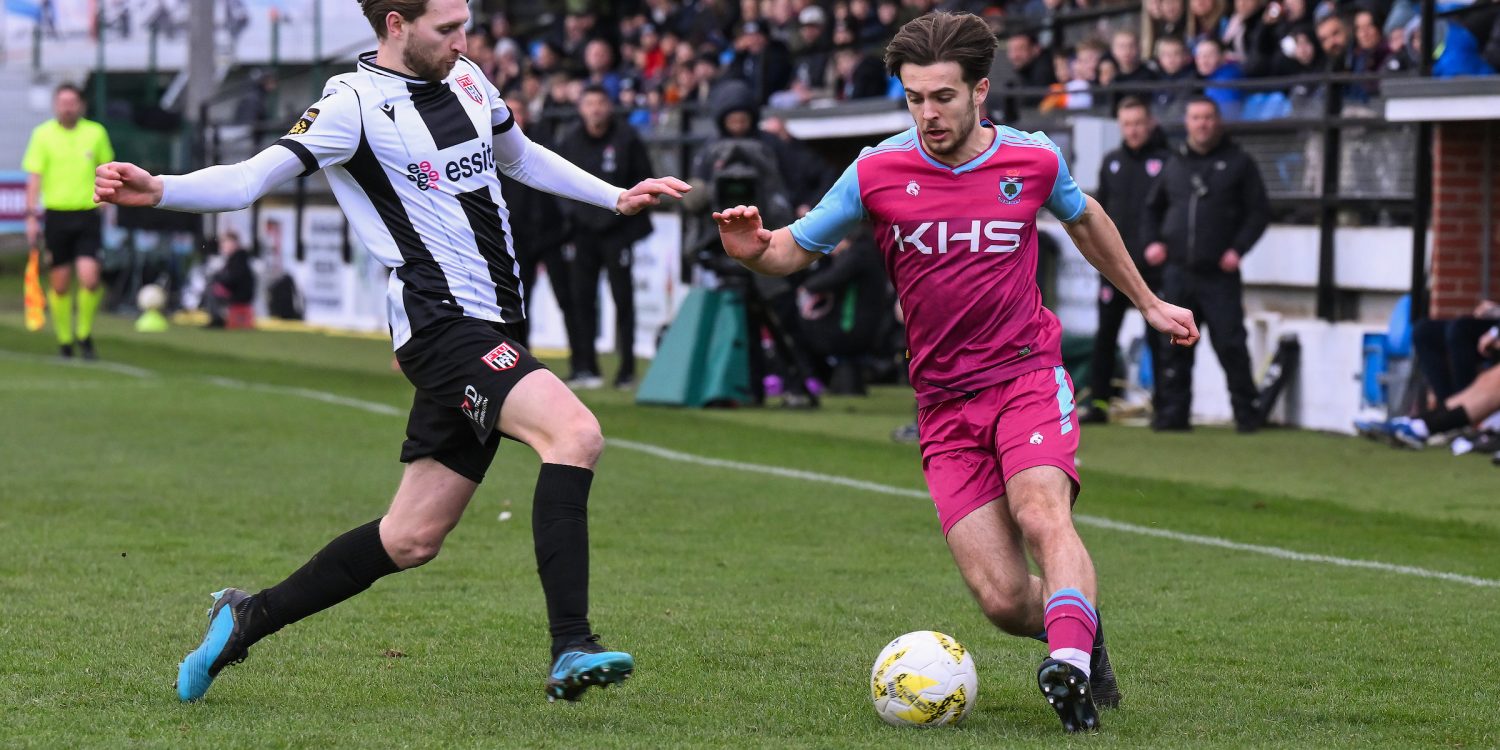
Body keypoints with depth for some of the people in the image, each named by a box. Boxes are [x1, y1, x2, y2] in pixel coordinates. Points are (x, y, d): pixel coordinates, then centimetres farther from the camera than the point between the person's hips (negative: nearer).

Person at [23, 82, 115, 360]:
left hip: (87, 215, 0)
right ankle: (64, 340, 18)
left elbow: (106, 168, 18)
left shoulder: (96, 133, 4)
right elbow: (34, 177, -2)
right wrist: (32, 215, -9)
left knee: (89, 278, -13)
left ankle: (85, 335, 7)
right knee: (60, 283, 3)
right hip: (56, 215, 0)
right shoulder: (43, 134, 0)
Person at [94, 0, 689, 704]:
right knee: (575, 433, -28)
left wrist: (617, 197, 29)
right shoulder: (354, 102, -9)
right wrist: (156, 189, -34)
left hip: (490, 326, 8)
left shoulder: (464, 77, 14)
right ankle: (570, 651, -30)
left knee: (411, 539, 8)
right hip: (442, 323, -8)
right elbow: (252, 177, -17)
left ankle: (249, 618, 23)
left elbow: (520, 156, 33)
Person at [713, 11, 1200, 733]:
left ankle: (1069, 669, -42)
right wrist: (754, 249, -19)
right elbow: (796, 248, 5)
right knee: (1004, 600, -9)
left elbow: (1084, 217, 22)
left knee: (1042, 514, -32)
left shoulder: (1034, 159, -1)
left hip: (1026, 373, 0)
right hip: (944, 399, 1)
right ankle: (1080, 628, 22)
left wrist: (1148, 304, 32)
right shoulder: (877, 172, -4)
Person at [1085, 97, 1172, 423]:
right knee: (1105, 333, 4)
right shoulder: (1112, 162, 13)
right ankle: (1099, 401, 9)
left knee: (1157, 336, -1)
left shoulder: (1166, 161, -3)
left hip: (1152, 265, -5)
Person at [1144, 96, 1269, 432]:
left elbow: (1259, 211, 0)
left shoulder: (1238, 163, 3)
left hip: (1220, 275, -4)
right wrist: (1154, 241, 8)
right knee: (1175, 347, 4)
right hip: (1178, 274, 4)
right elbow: (1153, 207, 25)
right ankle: (1173, 411, 9)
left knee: (1230, 345, -6)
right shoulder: (1175, 165, 14)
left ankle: (1246, 411, 2)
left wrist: (1238, 249, -11)